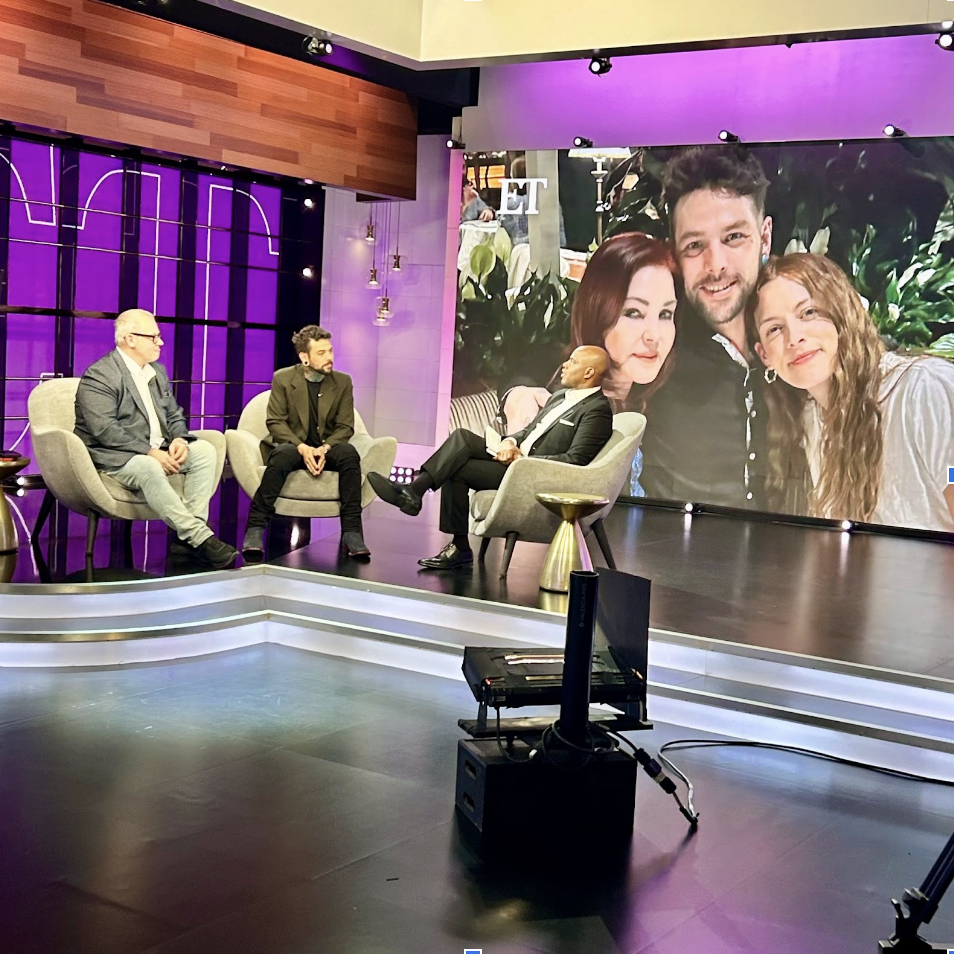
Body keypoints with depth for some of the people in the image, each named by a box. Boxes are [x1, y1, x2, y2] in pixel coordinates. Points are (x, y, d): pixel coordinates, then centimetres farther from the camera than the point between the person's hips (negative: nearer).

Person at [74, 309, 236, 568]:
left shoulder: (157, 371, 14)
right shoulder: (99, 376, -13)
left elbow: (174, 415, 16)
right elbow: (105, 431, -22)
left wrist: (179, 439, -8)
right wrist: (150, 452, -27)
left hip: (156, 450, 8)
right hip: (114, 457, -8)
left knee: (204, 450, -13)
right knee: (149, 469, -38)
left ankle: (188, 534, -21)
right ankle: (201, 538, -38)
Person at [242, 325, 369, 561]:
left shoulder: (343, 382, 4)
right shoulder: (283, 378, 0)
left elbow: (345, 427, 2)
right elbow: (275, 422, -5)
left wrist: (324, 448, -19)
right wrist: (302, 447, -22)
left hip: (326, 449, 2)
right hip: (292, 445, -2)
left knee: (349, 453, -32)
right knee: (283, 455, -38)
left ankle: (352, 532, -32)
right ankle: (255, 529, -37)